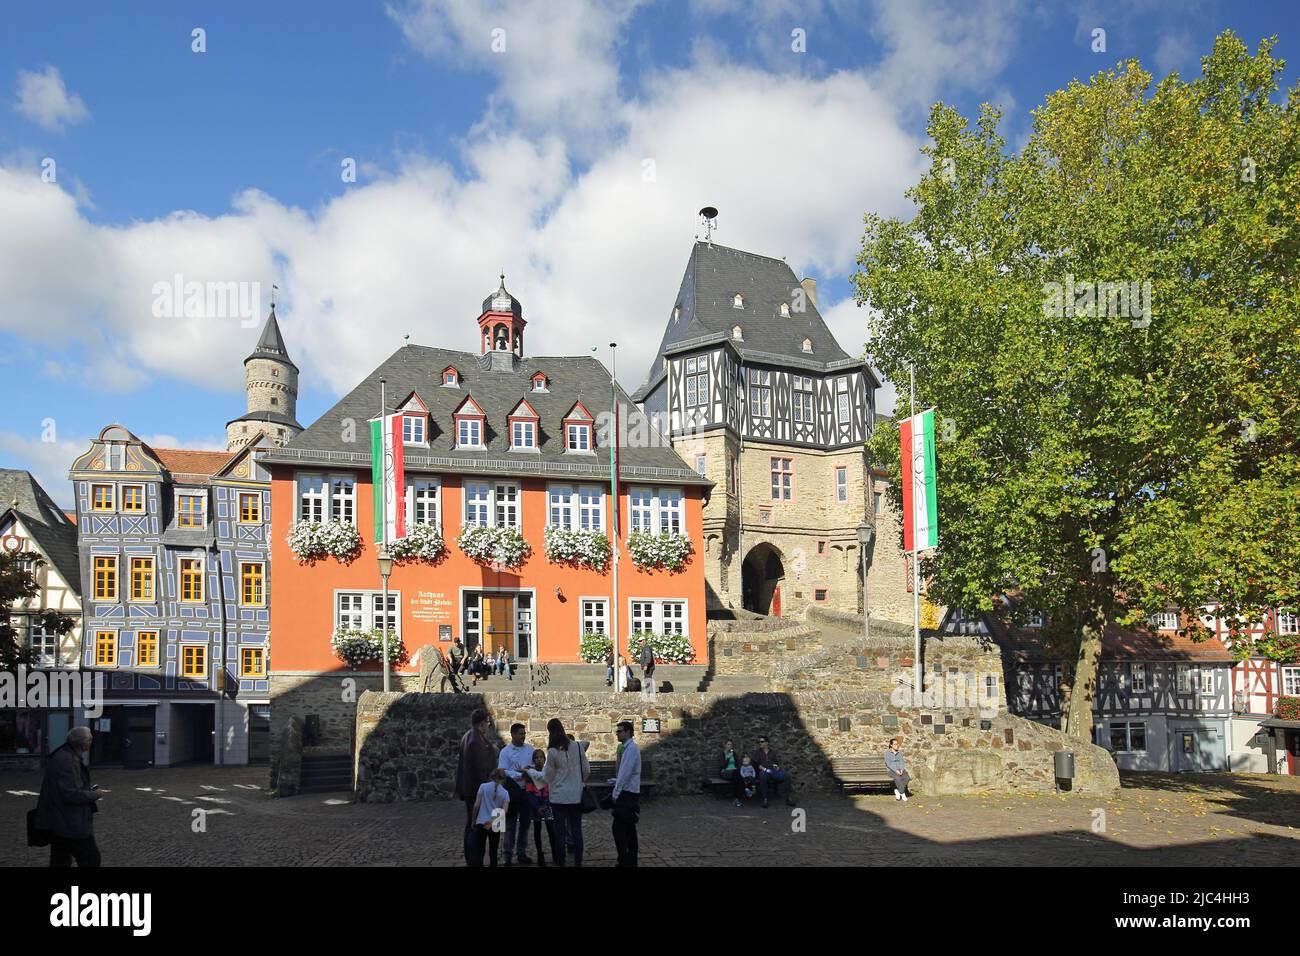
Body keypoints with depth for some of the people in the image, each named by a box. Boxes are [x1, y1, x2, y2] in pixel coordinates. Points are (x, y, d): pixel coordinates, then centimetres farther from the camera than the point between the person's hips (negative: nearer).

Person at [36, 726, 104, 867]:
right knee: (90, 859, -1)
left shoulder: (60, 756, 11)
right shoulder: (68, 761, -23)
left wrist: (89, 788, 10)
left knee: (60, 861, 17)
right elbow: (72, 795, -26)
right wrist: (95, 794, -12)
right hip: (71, 824, -11)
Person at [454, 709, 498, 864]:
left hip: (467, 788, 11)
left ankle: (469, 859, 25)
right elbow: (480, 768, -22)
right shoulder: (476, 740, -21)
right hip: (477, 788, -11)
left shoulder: (467, 736, 11)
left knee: (470, 824, 17)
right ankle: (474, 861, -3)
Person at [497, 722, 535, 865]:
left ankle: (522, 853, 23)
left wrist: (524, 770, -13)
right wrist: (521, 775, -21)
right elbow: (503, 772, -14)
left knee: (525, 822, 12)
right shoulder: (505, 751, -7)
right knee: (510, 824, 3)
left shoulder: (530, 749, 4)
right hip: (512, 791, -4)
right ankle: (508, 855, 11)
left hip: (527, 790, 4)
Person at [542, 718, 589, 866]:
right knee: (576, 829, 10)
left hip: (559, 797, -2)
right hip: (577, 796, 2)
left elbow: (548, 777, -4)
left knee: (560, 830, 7)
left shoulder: (552, 752, -13)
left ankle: (560, 862, 13)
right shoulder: (578, 746, -6)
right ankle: (578, 861, 12)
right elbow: (587, 769, 3)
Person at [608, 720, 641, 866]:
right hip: (630, 794, 9)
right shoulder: (628, 748, 14)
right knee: (629, 828, 13)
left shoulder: (631, 749, -16)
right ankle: (631, 861, 18)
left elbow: (625, 774, -19)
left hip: (627, 794, -9)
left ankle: (624, 861, -6)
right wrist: (615, 781, 10)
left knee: (619, 828, -8)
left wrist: (616, 793, -14)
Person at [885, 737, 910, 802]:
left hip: (900, 770, 4)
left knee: (906, 777, -29)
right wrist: (896, 771, -22)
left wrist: (901, 770, -15)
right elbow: (888, 764, -11)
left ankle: (896, 790, -13)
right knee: (898, 778, -38)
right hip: (891, 770, -4)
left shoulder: (900, 752, 12)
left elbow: (901, 763, 5)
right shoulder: (887, 752, -3)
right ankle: (903, 794, -23)